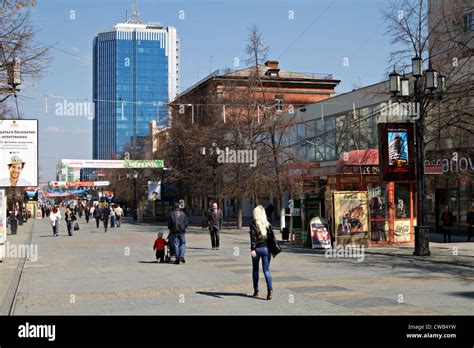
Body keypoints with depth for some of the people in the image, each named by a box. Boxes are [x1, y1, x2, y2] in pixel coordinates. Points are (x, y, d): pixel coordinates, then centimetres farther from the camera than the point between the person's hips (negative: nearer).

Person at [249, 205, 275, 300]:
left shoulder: (253, 224, -7)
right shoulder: (268, 224, 4)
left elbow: (253, 238, -17)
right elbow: (272, 237, 3)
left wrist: (252, 249, -24)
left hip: (257, 249, -2)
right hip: (266, 249, 2)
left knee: (255, 270, 14)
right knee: (266, 270, 2)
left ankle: (256, 291, 19)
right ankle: (270, 289, -18)